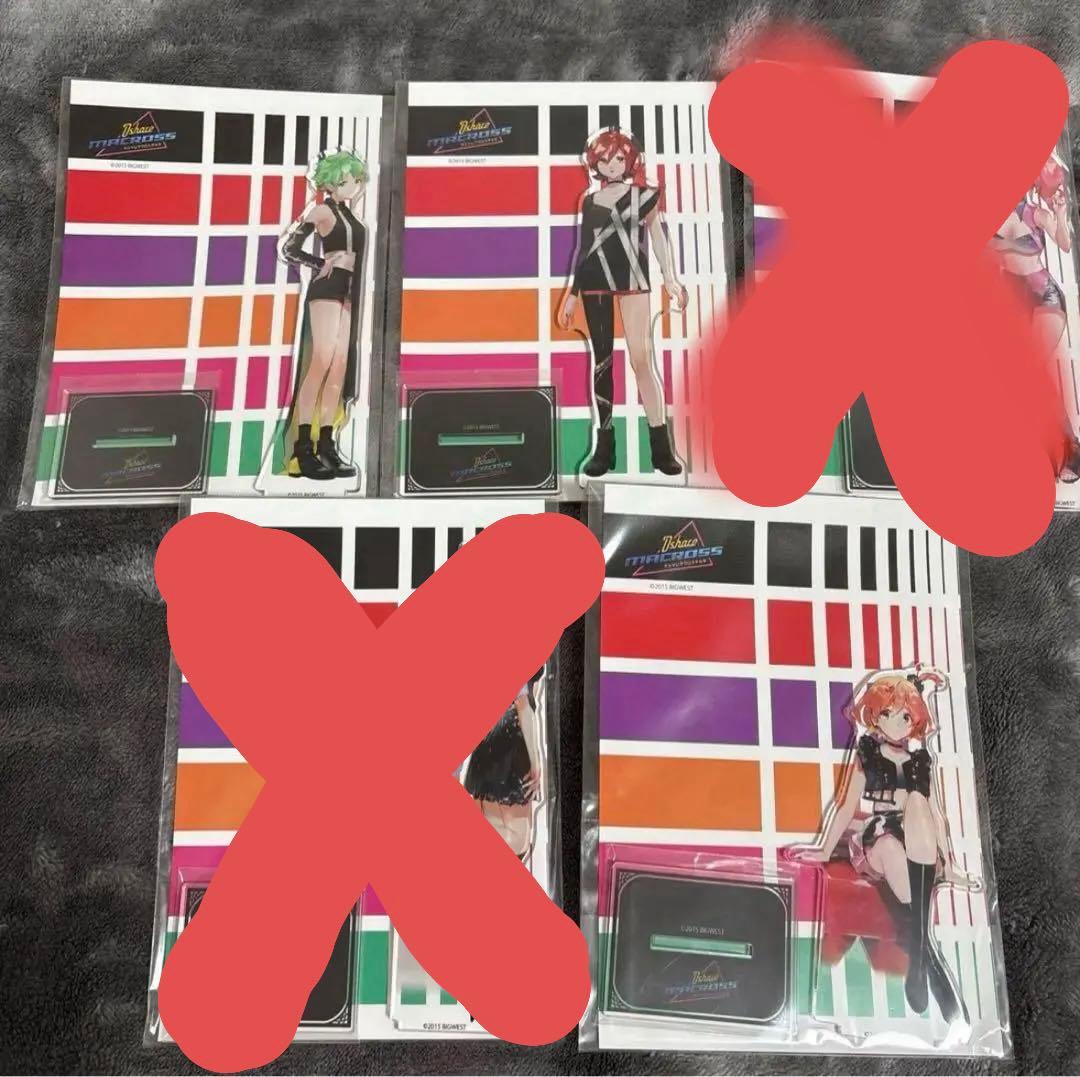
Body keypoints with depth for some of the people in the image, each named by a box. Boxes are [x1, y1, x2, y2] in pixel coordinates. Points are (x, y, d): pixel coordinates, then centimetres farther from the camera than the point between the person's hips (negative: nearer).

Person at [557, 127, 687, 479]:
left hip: (632, 282, -3)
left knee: (642, 359, -10)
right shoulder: (589, 201, 12)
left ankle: (661, 447, -8)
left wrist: (670, 279, -8)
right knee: (601, 361, 2)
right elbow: (583, 249, 16)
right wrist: (571, 294, 14)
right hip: (594, 284, 3)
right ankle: (604, 447, 6)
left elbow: (658, 237, 4)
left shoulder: (644, 194, 5)